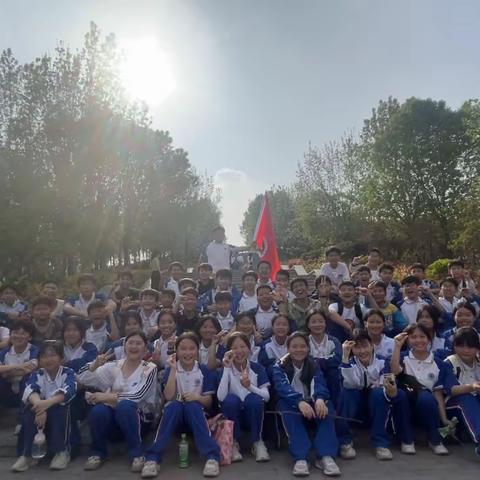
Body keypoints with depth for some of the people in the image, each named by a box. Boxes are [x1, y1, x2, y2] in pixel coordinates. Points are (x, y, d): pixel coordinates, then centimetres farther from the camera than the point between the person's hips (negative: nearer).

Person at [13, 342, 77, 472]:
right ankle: (26, 454, -23)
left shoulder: (68, 373, -5)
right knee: (31, 409, -27)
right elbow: (30, 390, -22)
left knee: (57, 409, -32)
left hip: (62, 413, -2)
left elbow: (68, 390, -27)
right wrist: (39, 404, -45)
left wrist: (48, 402, -46)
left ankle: (62, 452, -21)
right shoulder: (37, 374, 1)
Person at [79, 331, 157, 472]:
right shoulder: (114, 367, 6)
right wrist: (95, 364, -17)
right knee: (98, 410, -29)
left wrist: (106, 396, -20)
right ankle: (98, 452, -5)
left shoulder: (149, 369, -4)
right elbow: (82, 378, 1)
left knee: (125, 405, -35)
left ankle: (137, 453, -22)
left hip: (139, 417, -3)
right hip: (115, 418, 3)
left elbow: (136, 396, -18)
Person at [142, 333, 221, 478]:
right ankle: (152, 458, -35)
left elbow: (208, 401, -3)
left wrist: (197, 397, -25)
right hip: (174, 411, 0)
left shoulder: (204, 371, -2)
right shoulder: (171, 369, -1)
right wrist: (173, 370, -21)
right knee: (174, 405, -33)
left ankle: (212, 457, -37)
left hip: (196, 411, 0)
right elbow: (168, 396, -16)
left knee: (192, 405, -34)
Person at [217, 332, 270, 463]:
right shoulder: (225, 370, -7)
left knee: (254, 398, -31)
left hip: (253, 412, 0)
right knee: (231, 399, -31)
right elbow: (220, 397, -22)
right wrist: (227, 369, -27)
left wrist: (249, 386, -32)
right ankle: (233, 443, -10)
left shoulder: (258, 368, -5)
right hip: (232, 413, 0)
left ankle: (257, 442, -10)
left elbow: (267, 396, -15)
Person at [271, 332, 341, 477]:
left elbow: (319, 384, -14)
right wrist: (300, 402, -43)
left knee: (325, 407, -29)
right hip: (291, 404, -2)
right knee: (287, 405, -35)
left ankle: (326, 456, -38)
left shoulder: (314, 366, 6)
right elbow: (282, 387, -22)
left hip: (311, 404, 2)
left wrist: (319, 399, -39)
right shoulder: (279, 367, -2)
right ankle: (300, 458, -43)